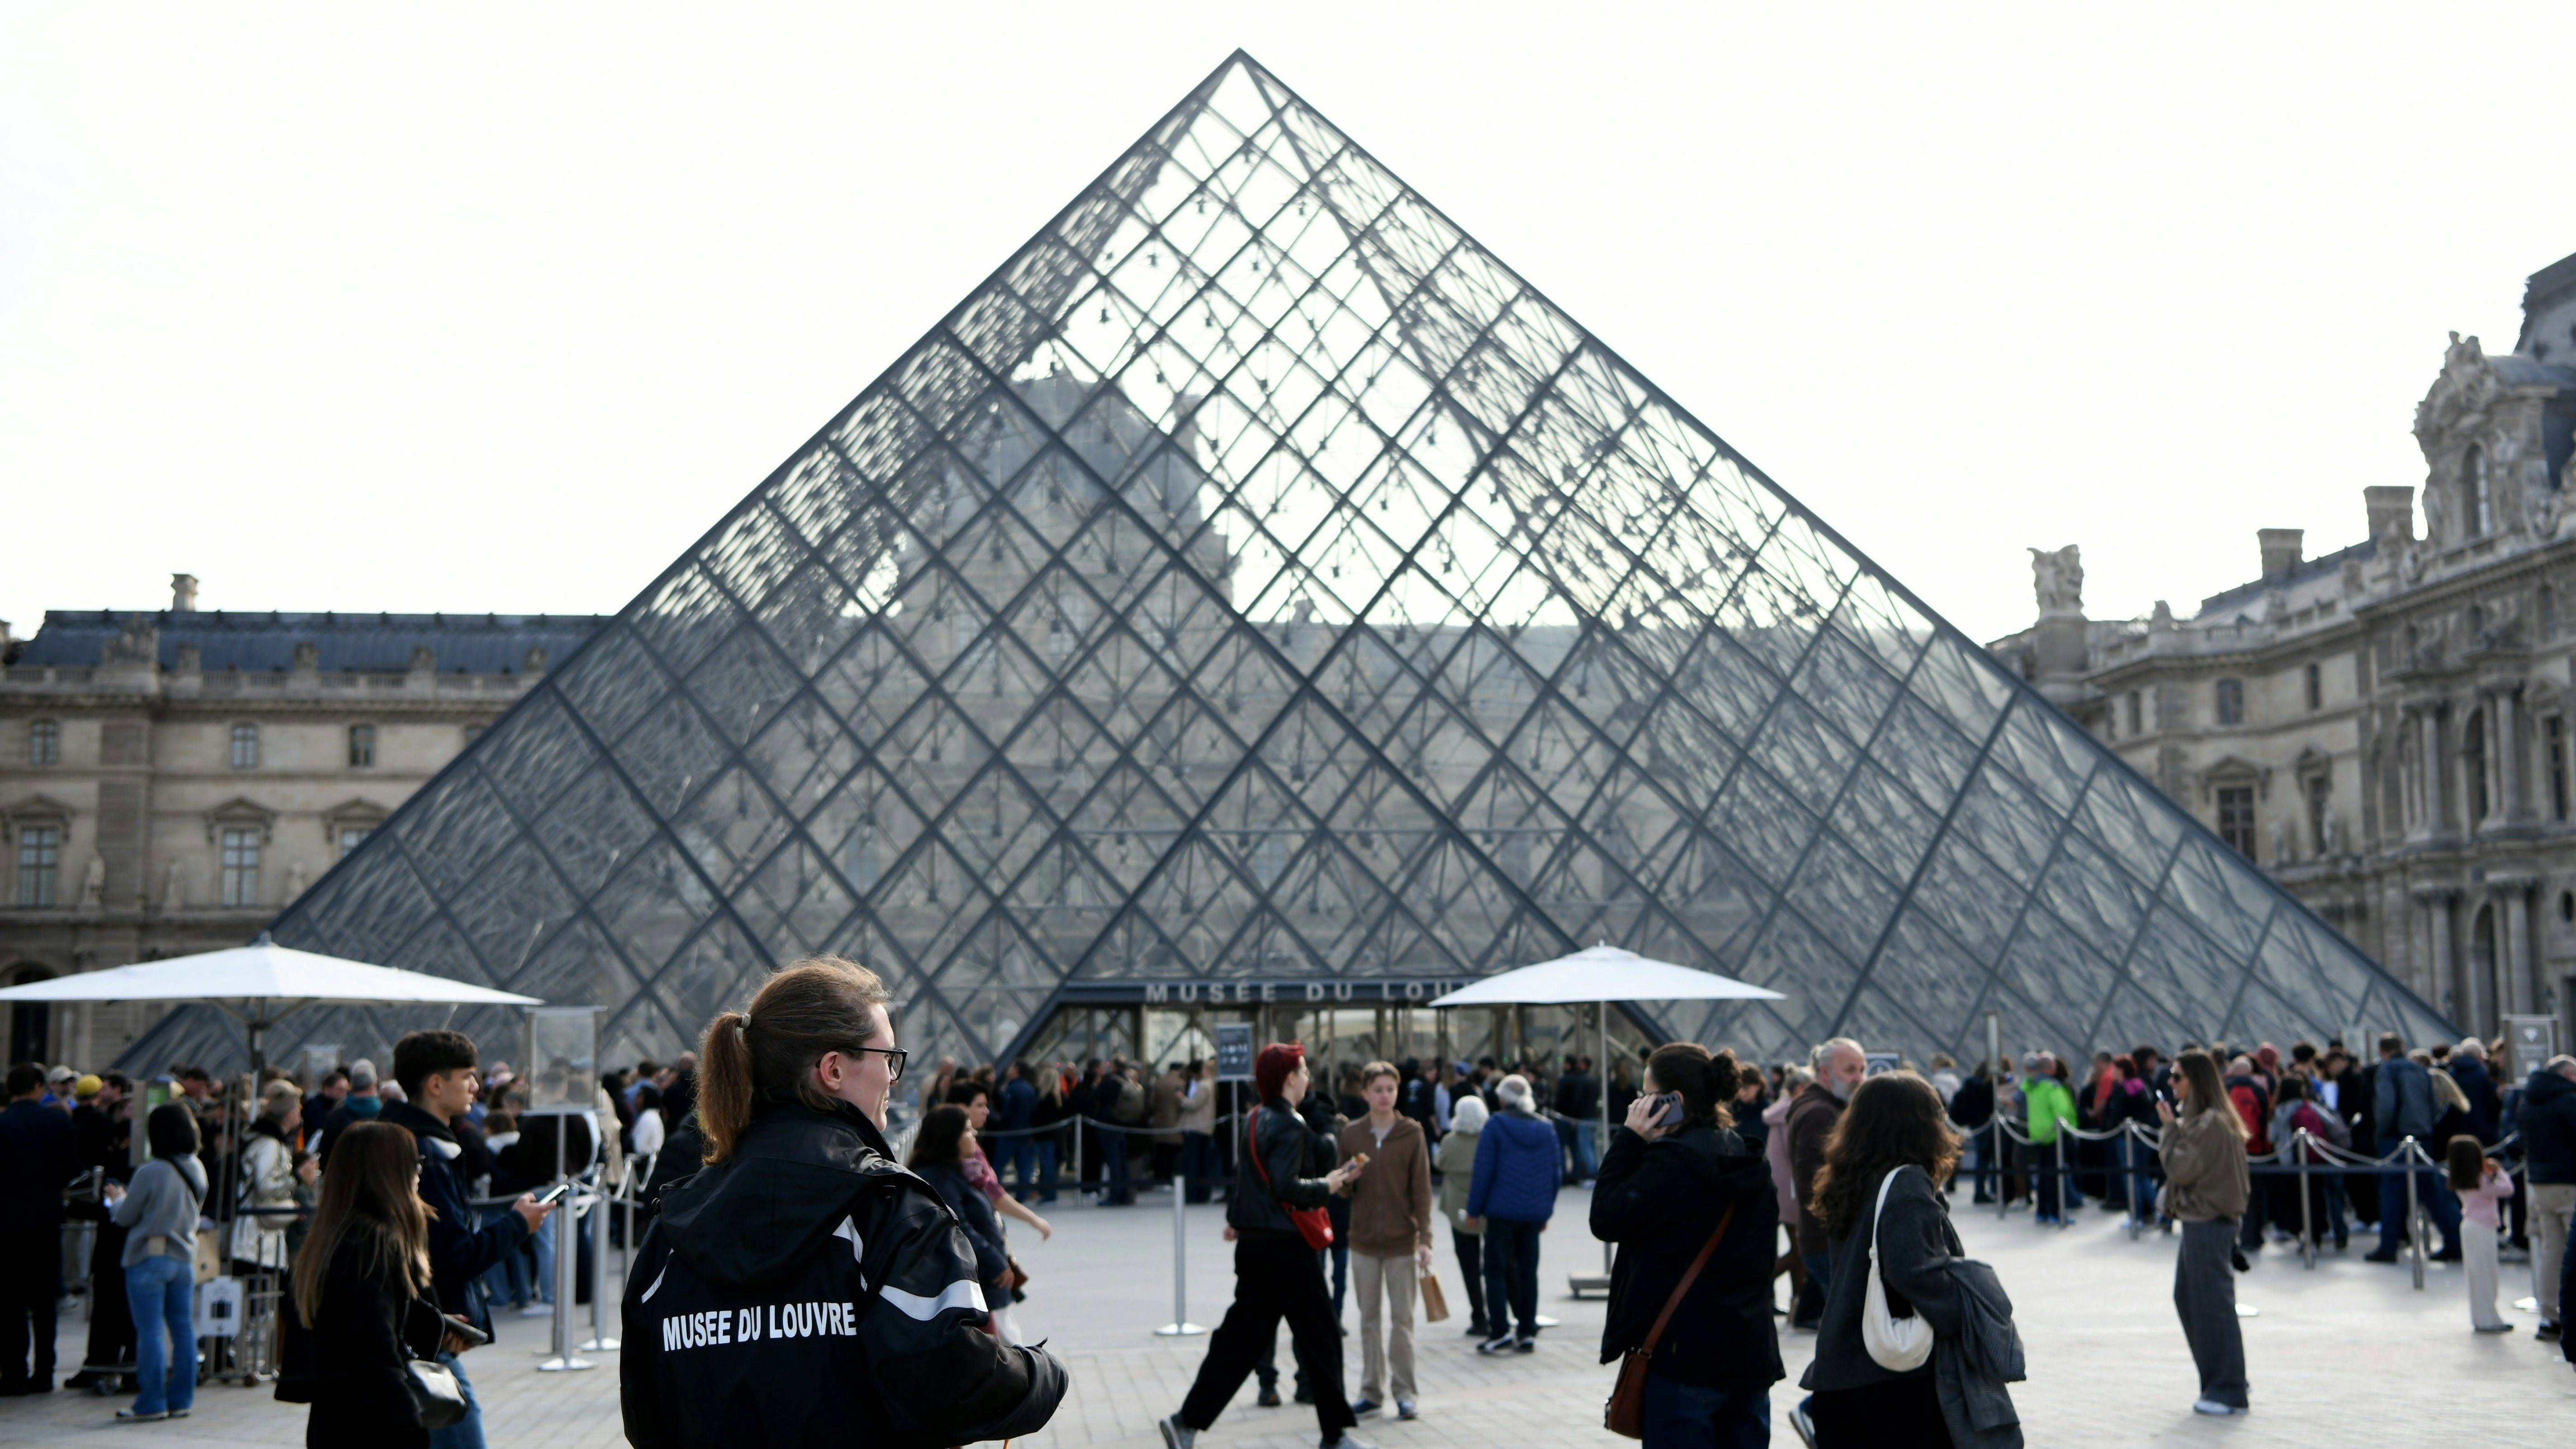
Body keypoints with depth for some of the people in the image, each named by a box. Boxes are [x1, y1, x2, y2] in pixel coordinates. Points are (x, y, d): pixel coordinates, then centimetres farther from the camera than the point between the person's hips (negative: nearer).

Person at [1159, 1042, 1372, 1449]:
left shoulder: (1256, 1120, 12)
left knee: (1240, 1338, 12)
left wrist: (1236, 1218, 33)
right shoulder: (1289, 1126, -17)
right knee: (1319, 1338, 4)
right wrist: (1327, 1186, -10)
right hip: (1285, 1248, -9)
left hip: (1253, 1245, 9)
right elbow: (1287, 1188, -24)